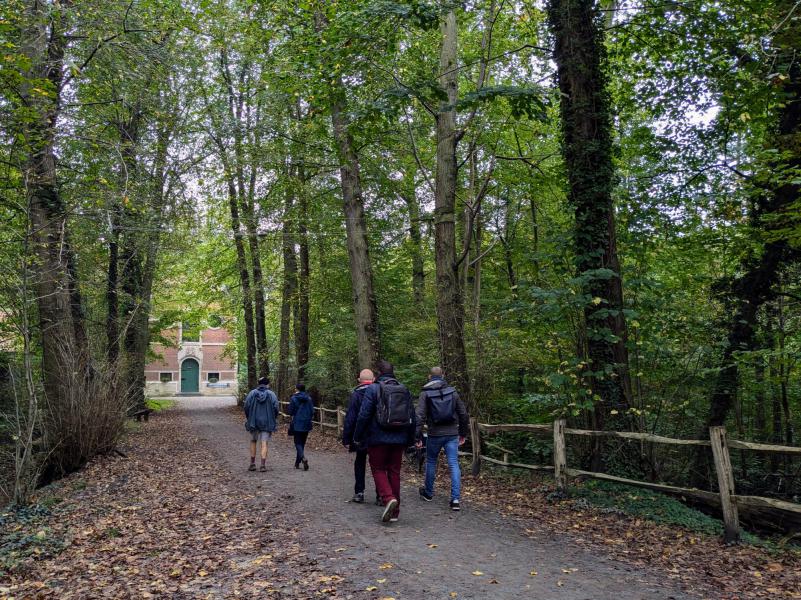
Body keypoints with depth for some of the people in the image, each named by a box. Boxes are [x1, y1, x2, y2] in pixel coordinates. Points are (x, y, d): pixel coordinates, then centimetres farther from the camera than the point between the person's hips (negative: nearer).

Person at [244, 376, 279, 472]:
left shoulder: (252, 393, 0)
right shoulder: (271, 394, -3)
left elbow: (246, 406, -5)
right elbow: (276, 407, -9)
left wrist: (247, 418, 9)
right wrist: (274, 419, 6)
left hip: (253, 422, 1)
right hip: (267, 423, -1)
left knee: (253, 441, 17)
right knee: (264, 443, 1)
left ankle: (252, 464, 18)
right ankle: (263, 465, -5)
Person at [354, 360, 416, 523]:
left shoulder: (373, 389, -6)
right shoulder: (404, 390, 9)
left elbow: (363, 415, -10)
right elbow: (412, 417, 12)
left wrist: (357, 437, 0)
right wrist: (410, 441, 20)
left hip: (378, 438, -4)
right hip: (399, 440, 4)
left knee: (378, 470, 7)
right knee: (394, 472, 11)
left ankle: (389, 498, -16)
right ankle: (394, 511, 15)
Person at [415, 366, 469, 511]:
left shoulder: (425, 393, -3)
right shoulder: (452, 392, 5)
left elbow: (420, 416, -11)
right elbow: (463, 414, 6)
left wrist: (418, 437, -8)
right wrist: (463, 434, 15)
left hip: (434, 435, -1)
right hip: (452, 434, 1)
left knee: (431, 462, 17)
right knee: (454, 465, 1)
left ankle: (428, 493, 31)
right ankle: (455, 499, -7)